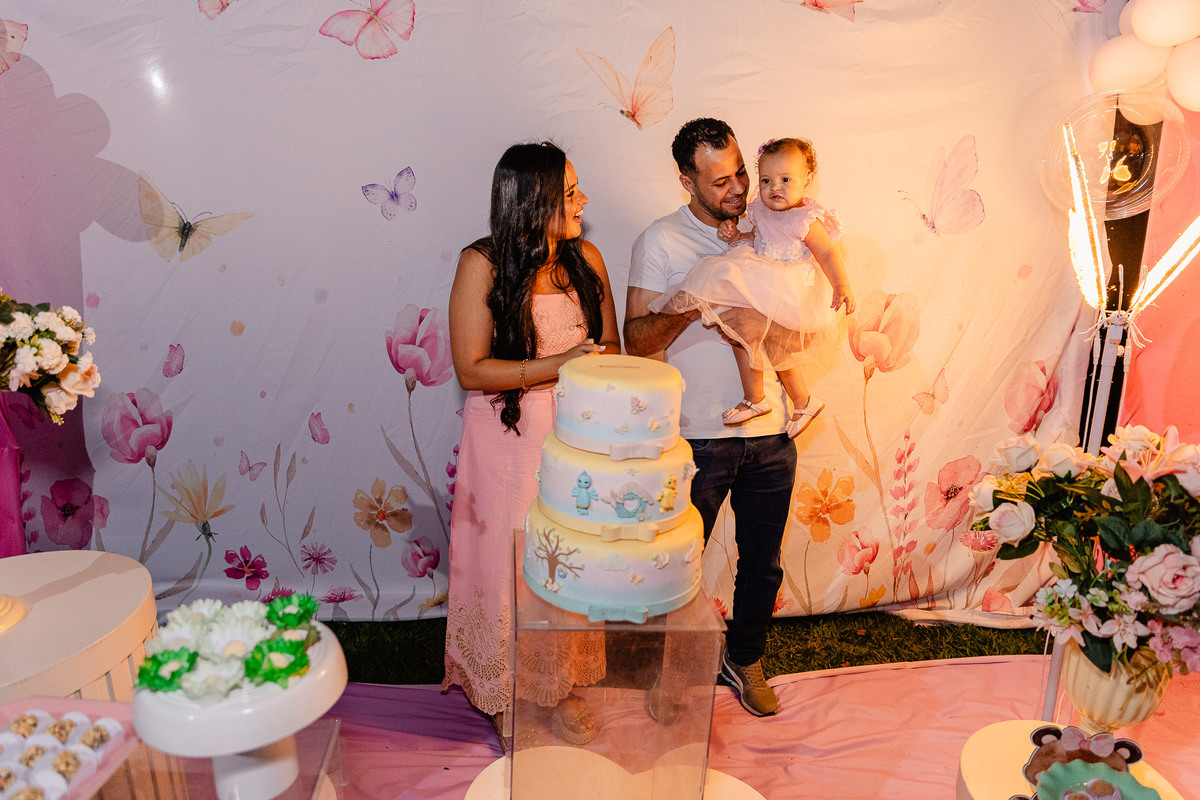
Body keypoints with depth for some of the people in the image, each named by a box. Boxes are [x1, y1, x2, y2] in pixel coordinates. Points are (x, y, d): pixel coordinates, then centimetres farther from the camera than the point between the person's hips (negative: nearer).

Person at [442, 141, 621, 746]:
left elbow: (609, 349, 9)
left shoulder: (585, 258, 1)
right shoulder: (482, 264, -11)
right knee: (507, 564, 8)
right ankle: (504, 695, 31)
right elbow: (471, 370, -15)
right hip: (508, 441, -4)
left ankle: (559, 686, 34)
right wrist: (557, 365, -23)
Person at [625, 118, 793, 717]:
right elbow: (636, 339, -9)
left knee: (763, 564, 17)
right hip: (698, 436, -4)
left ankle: (744, 659, 41)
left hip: (769, 432, 4)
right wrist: (694, 301, -23)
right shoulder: (662, 241, -5)